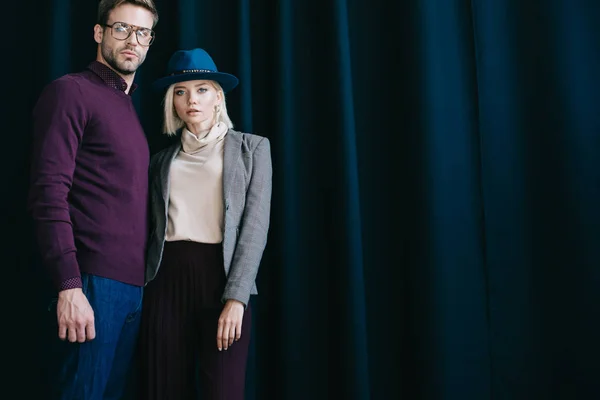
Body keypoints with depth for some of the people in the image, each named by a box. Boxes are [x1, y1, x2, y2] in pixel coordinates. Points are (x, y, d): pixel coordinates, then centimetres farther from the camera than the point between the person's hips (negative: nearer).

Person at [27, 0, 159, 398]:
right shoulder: (71, 91, -4)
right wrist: (69, 287, -22)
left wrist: (147, 280, 10)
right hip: (92, 283, -8)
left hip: (135, 286, 8)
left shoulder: (131, 109, 19)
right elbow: (49, 193, -14)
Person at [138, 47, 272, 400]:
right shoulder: (163, 159, 15)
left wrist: (236, 296, -12)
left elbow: (256, 224, -2)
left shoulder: (252, 148, 7)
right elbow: (155, 226, 13)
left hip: (222, 275, -3)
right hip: (168, 277, 3)